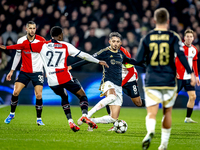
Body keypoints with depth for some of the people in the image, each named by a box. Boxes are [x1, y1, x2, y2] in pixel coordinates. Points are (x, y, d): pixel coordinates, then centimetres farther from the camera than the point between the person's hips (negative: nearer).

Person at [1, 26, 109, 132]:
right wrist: (98, 61, 12)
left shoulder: (42, 45, 7)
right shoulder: (66, 46, 2)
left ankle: (70, 121, 11)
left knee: (64, 97, 27)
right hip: (65, 78, -3)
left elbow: (25, 46, 10)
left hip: (52, 81, 3)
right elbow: (82, 55, 3)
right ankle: (84, 115, -17)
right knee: (82, 96, 10)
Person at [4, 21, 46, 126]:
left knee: (38, 95, -11)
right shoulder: (21, 41, -3)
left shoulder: (41, 40, -8)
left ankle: (39, 119, 5)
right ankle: (12, 114, 17)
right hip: (24, 72, 2)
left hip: (37, 72, -2)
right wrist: (12, 71, 11)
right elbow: (17, 56, 10)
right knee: (15, 92, -6)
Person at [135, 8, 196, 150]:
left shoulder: (147, 38, 2)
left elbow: (138, 59, -1)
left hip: (151, 81, 0)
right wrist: (191, 73, -11)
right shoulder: (173, 37, -2)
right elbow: (181, 55, -14)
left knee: (151, 113, -4)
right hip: (169, 81, 0)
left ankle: (150, 131, -35)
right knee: (167, 112, 16)